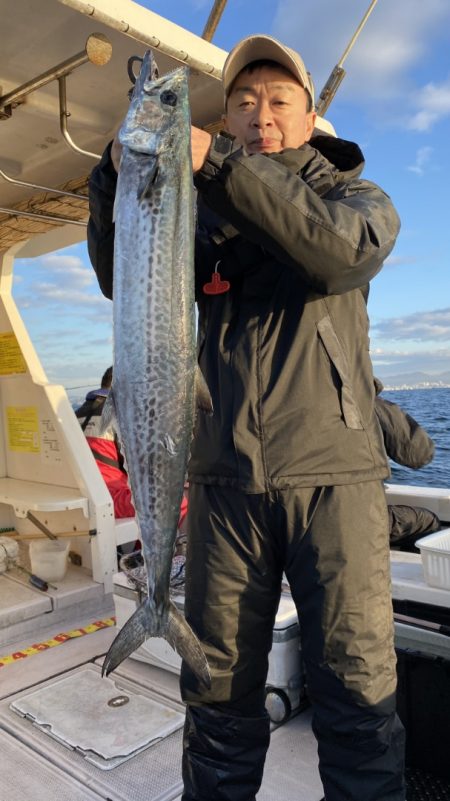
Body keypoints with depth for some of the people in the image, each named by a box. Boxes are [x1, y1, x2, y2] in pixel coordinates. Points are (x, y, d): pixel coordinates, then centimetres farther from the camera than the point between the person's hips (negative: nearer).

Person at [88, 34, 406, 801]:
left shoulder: (355, 193, 11)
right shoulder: (206, 214, 14)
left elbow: (350, 250, -14)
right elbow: (125, 280, -1)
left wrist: (218, 163, -21)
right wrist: (121, 174, -17)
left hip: (332, 472, -1)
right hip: (226, 479, 2)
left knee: (357, 686, 3)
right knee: (218, 686, 11)